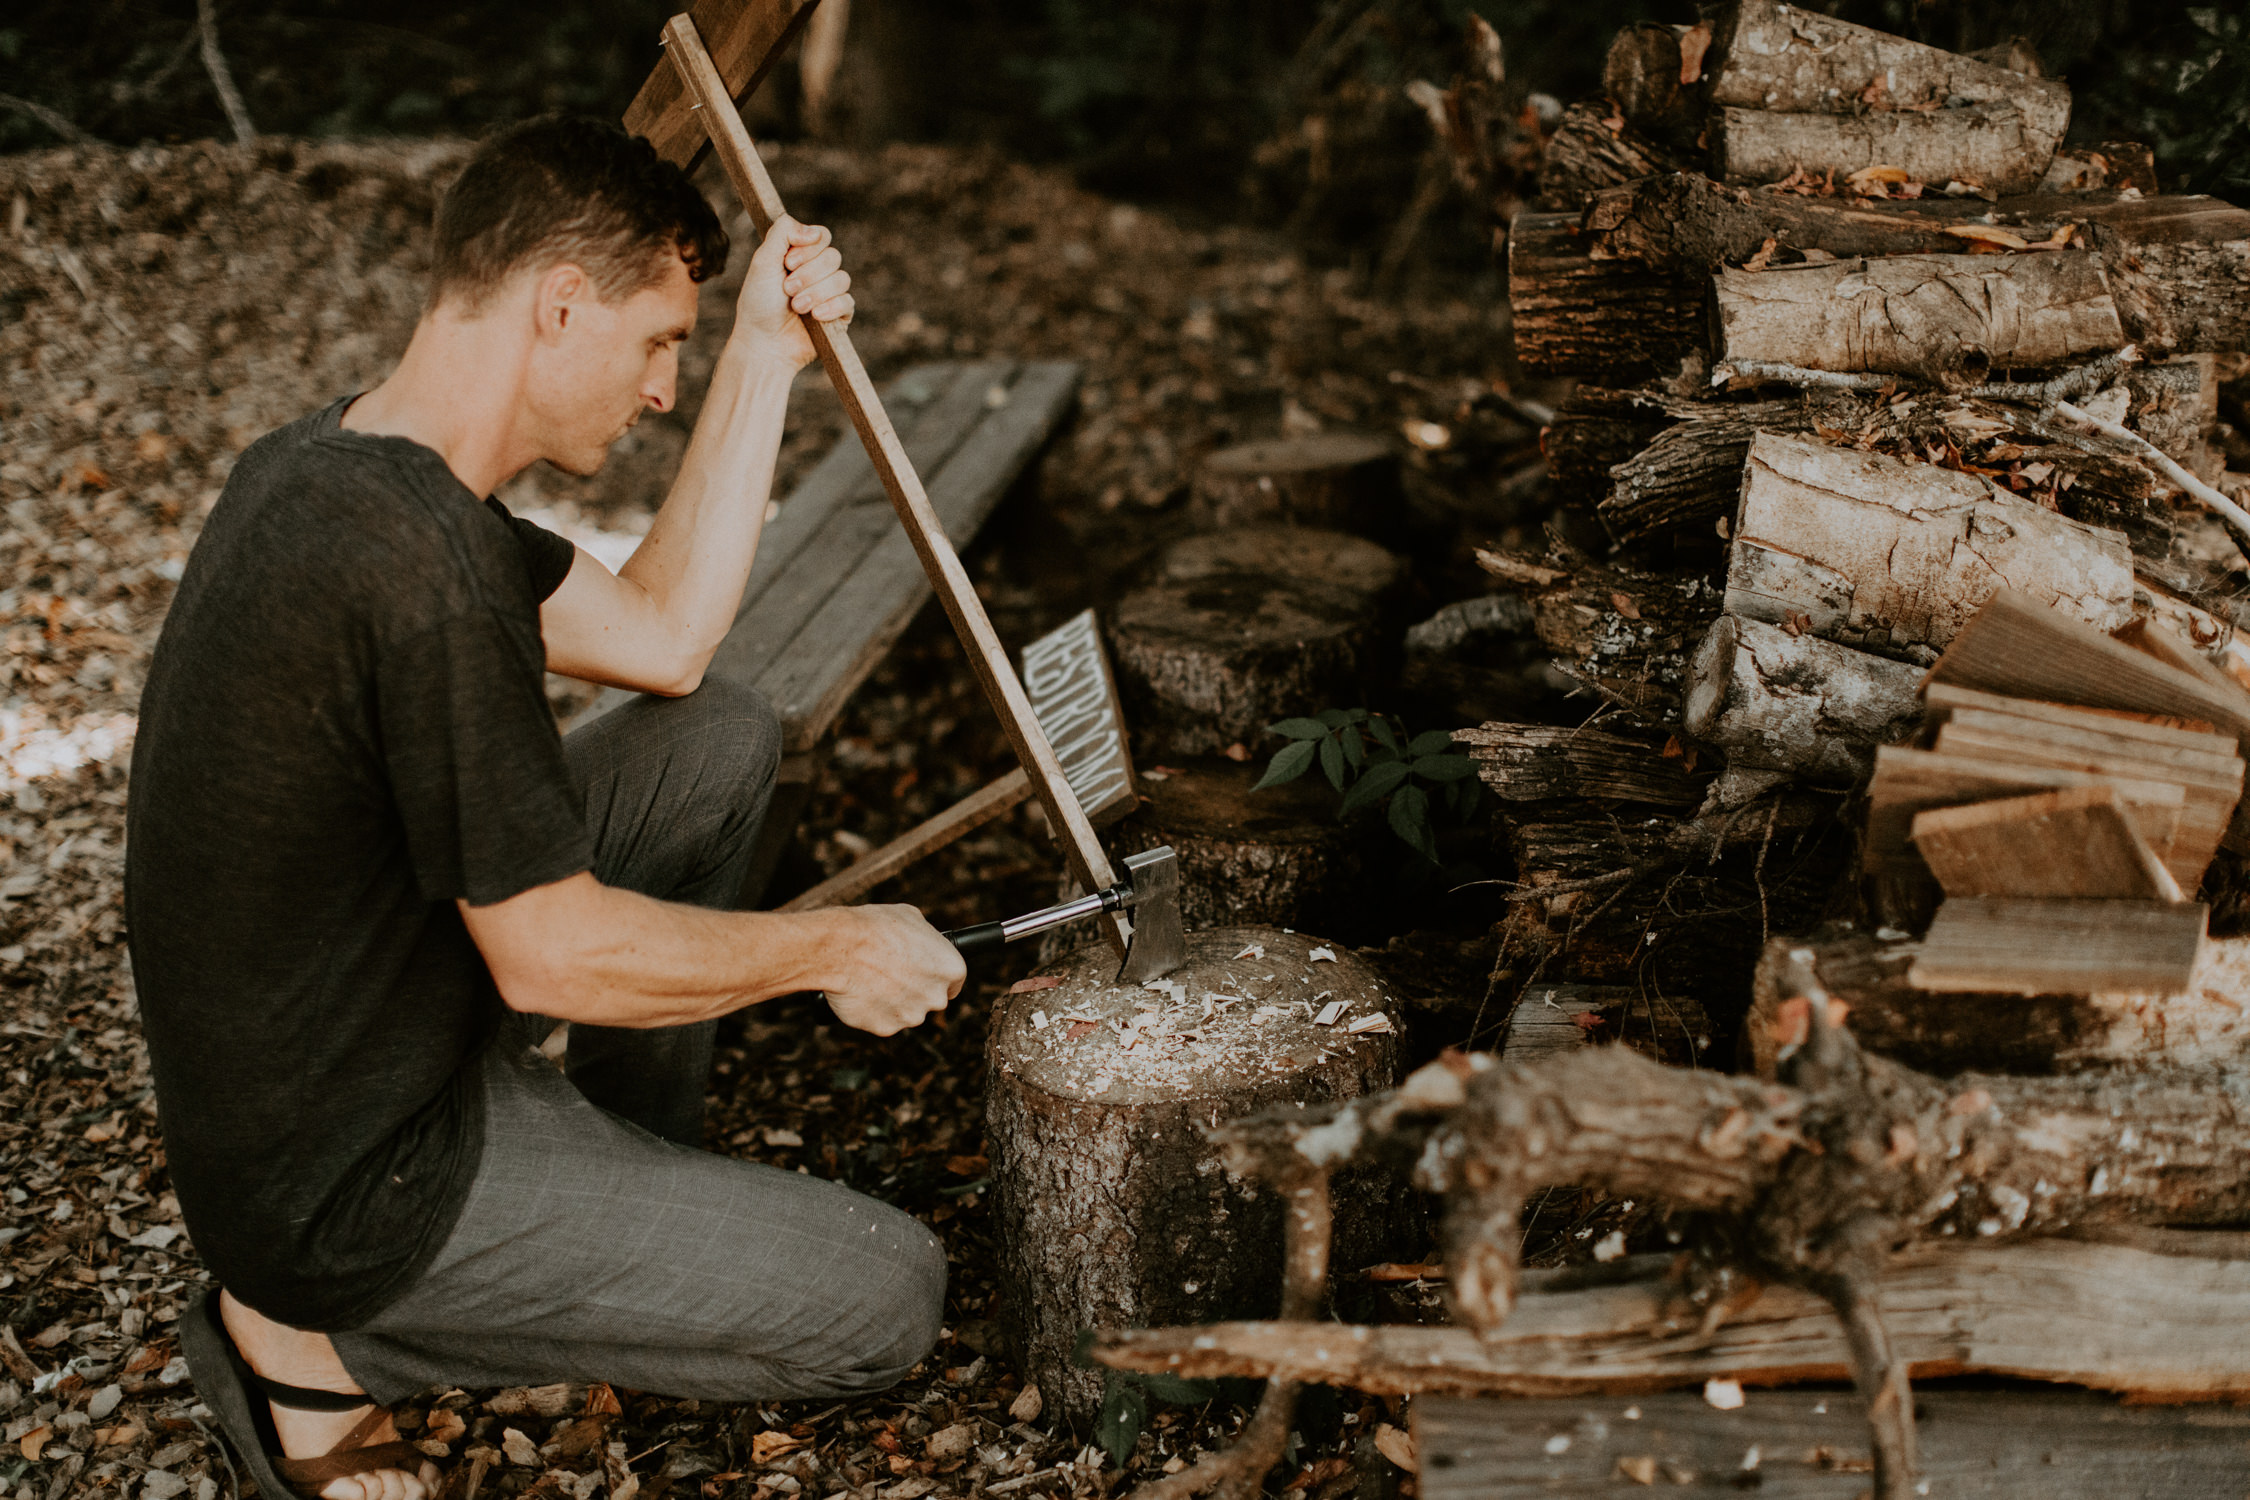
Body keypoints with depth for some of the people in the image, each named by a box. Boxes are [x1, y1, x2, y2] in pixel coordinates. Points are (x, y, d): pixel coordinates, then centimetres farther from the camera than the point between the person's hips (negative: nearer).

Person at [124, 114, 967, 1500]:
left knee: (721, 740, 11)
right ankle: (322, 1341, 1)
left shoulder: (333, 461, 2)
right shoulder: (419, 563, -30)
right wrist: (832, 948, -10)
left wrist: (764, 360, 4)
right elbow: (551, 958, -24)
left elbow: (662, 641, 8)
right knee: (889, 1300, -5)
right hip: (350, 1190, -9)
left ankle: (635, 1171, 23)